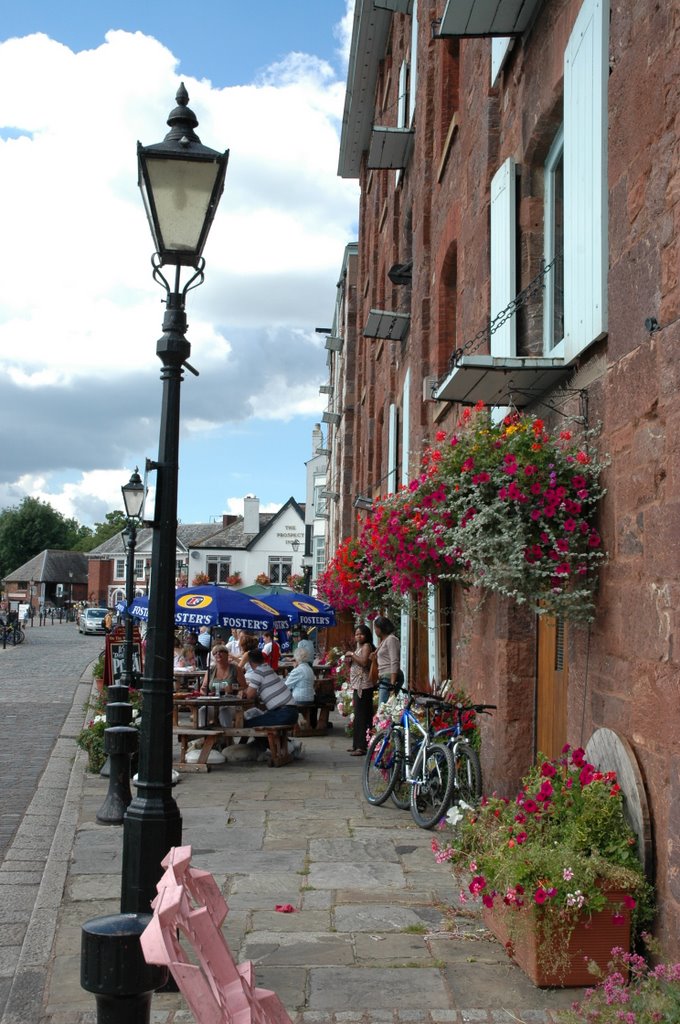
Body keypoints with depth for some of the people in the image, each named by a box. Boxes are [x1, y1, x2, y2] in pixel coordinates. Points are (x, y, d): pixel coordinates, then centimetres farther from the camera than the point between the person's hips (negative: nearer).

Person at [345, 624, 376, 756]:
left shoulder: (366, 646, -7)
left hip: (364, 686, -10)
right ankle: (357, 745, 18)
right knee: (358, 716, 12)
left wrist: (352, 654, -14)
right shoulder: (358, 647, 21)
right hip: (357, 686, 10)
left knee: (362, 716, -11)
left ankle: (362, 746, -11)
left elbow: (364, 662, -23)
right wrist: (349, 661, 8)